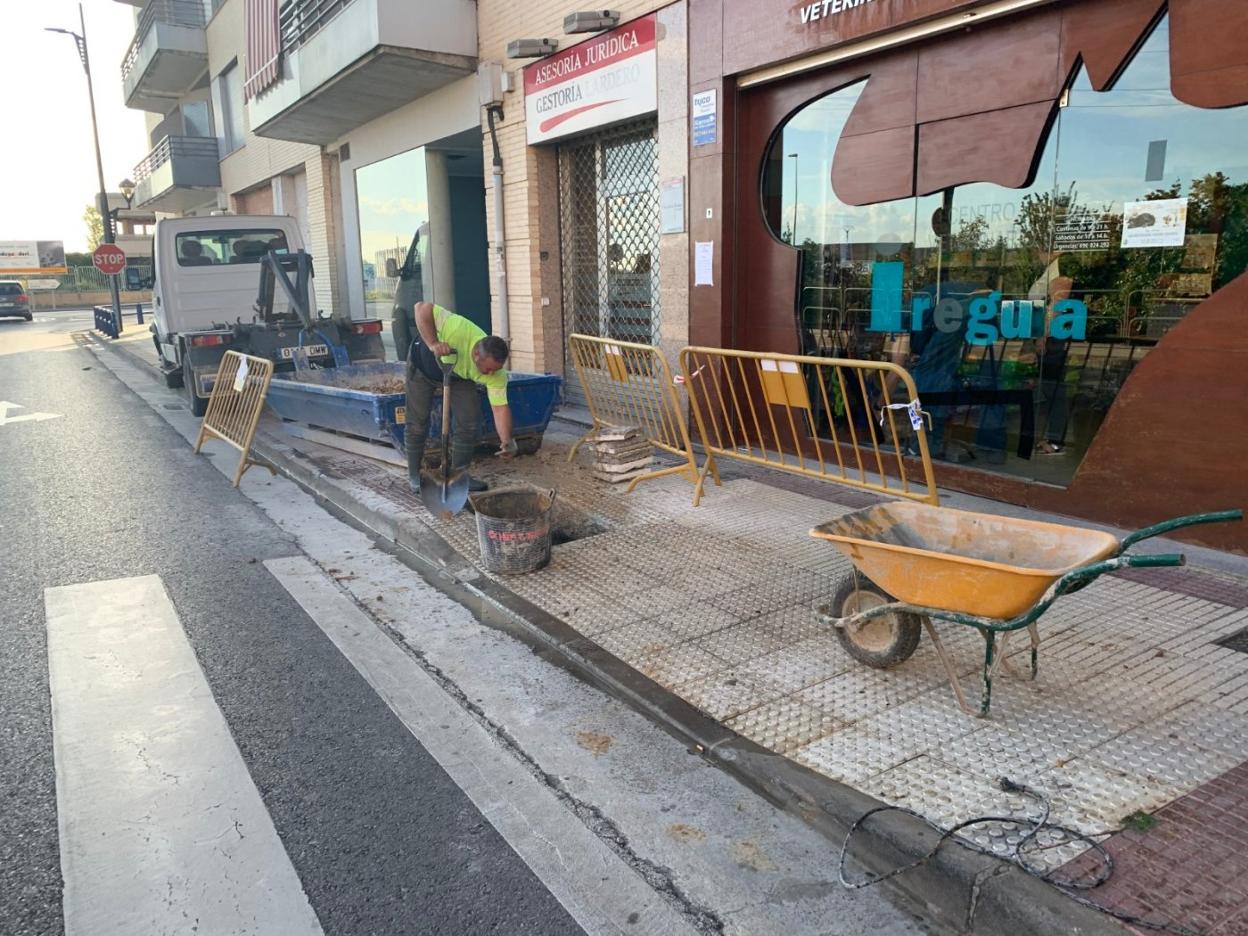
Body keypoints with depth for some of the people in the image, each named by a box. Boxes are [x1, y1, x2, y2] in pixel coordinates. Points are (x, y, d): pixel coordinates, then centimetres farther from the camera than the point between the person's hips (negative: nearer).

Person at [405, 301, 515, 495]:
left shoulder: (497, 374, -31)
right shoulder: (459, 330, -43)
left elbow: (500, 408, -30)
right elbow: (422, 308, -39)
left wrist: (507, 441, -46)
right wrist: (433, 344, -50)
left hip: (458, 377, 3)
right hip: (423, 364, -3)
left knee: (469, 422, -7)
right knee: (418, 423, -2)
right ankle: (414, 476, 15)